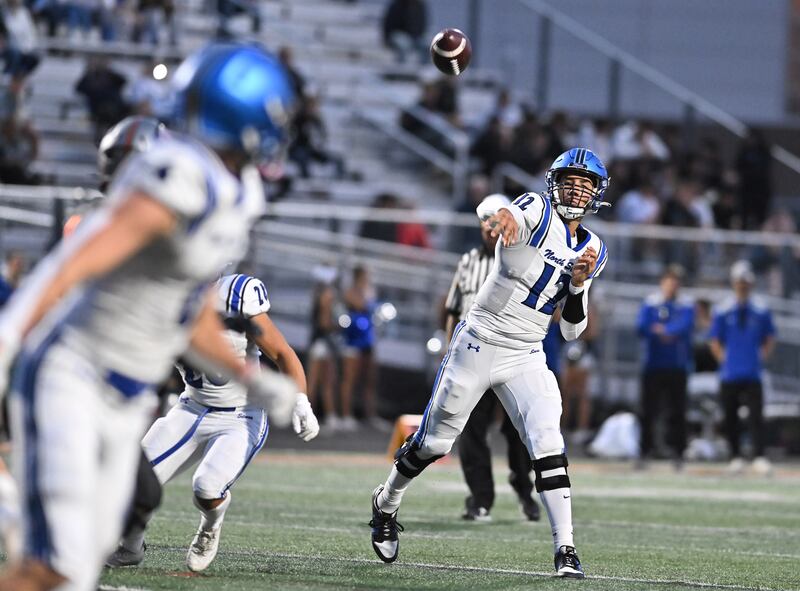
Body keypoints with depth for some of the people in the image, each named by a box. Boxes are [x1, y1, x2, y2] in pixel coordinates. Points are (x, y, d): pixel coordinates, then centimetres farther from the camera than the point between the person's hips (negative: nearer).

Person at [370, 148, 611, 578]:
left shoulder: (592, 251, 8)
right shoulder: (538, 211, -9)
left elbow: (572, 331, 8)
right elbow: (509, 216, -37)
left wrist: (579, 284, -10)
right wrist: (502, 219, -62)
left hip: (526, 360, 4)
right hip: (477, 346, -4)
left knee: (548, 446, -15)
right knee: (433, 443, 9)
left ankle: (565, 548, -15)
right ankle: (386, 503, 35)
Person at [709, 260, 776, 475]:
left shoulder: (761, 312, 7)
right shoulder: (723, 312, 5)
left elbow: (769, 340, 16)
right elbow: (715, 342, 11)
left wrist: (761, 357, 4)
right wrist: (725, 360, 0)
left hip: (752, 375, 0)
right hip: (729, 375, 0)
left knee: (756, 415, -10)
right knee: (731, 417, 3)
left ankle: (759, 458, -15)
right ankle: (735, 457, 12)